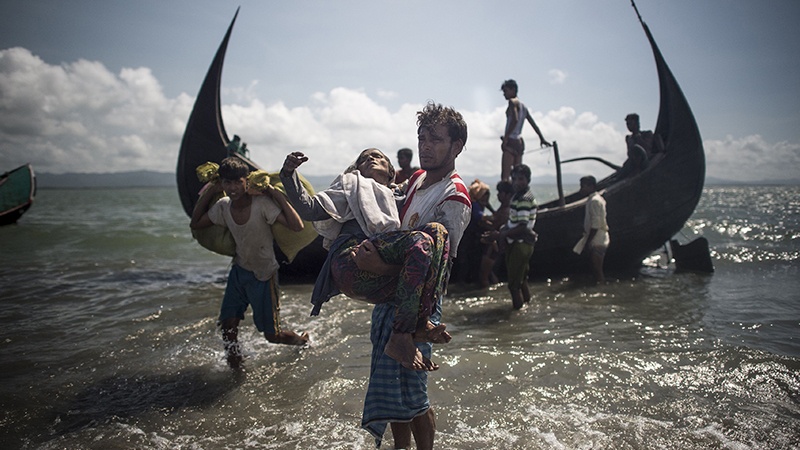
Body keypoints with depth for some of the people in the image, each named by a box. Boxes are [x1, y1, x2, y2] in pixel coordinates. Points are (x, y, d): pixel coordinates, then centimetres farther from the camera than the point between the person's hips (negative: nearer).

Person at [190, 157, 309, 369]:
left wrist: (277, 194, -32)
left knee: (272, 335, 6)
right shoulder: (223, 206, -7)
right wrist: (208, 193, -3)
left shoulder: (262, 204, -25)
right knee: (227, 324, -2)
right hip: (239, 271, 5)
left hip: (264, 275, -5)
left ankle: (303, 340, 38)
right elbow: (195, 224, 8)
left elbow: (297, 226, -35)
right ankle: (235, 367, 22)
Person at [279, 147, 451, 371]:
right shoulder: (352, 185, 28)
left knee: (437, 231, -16)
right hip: (351, 259, -4)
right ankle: (400, 339, -31)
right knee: (421, 241, -28)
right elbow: (309, 210, 13)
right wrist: (289, 174, 0)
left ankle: (421, 322, -27)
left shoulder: (398, 201, 42)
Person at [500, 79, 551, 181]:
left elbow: (515, 120, -20)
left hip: (511, 141, -9)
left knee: (505, 176, -15)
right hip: (520, 142, 9)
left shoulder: (513, 102, -4)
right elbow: (533, 124, 24)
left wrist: (505, 137, -21)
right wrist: (542, 138, 30)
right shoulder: (522, 105, 21)